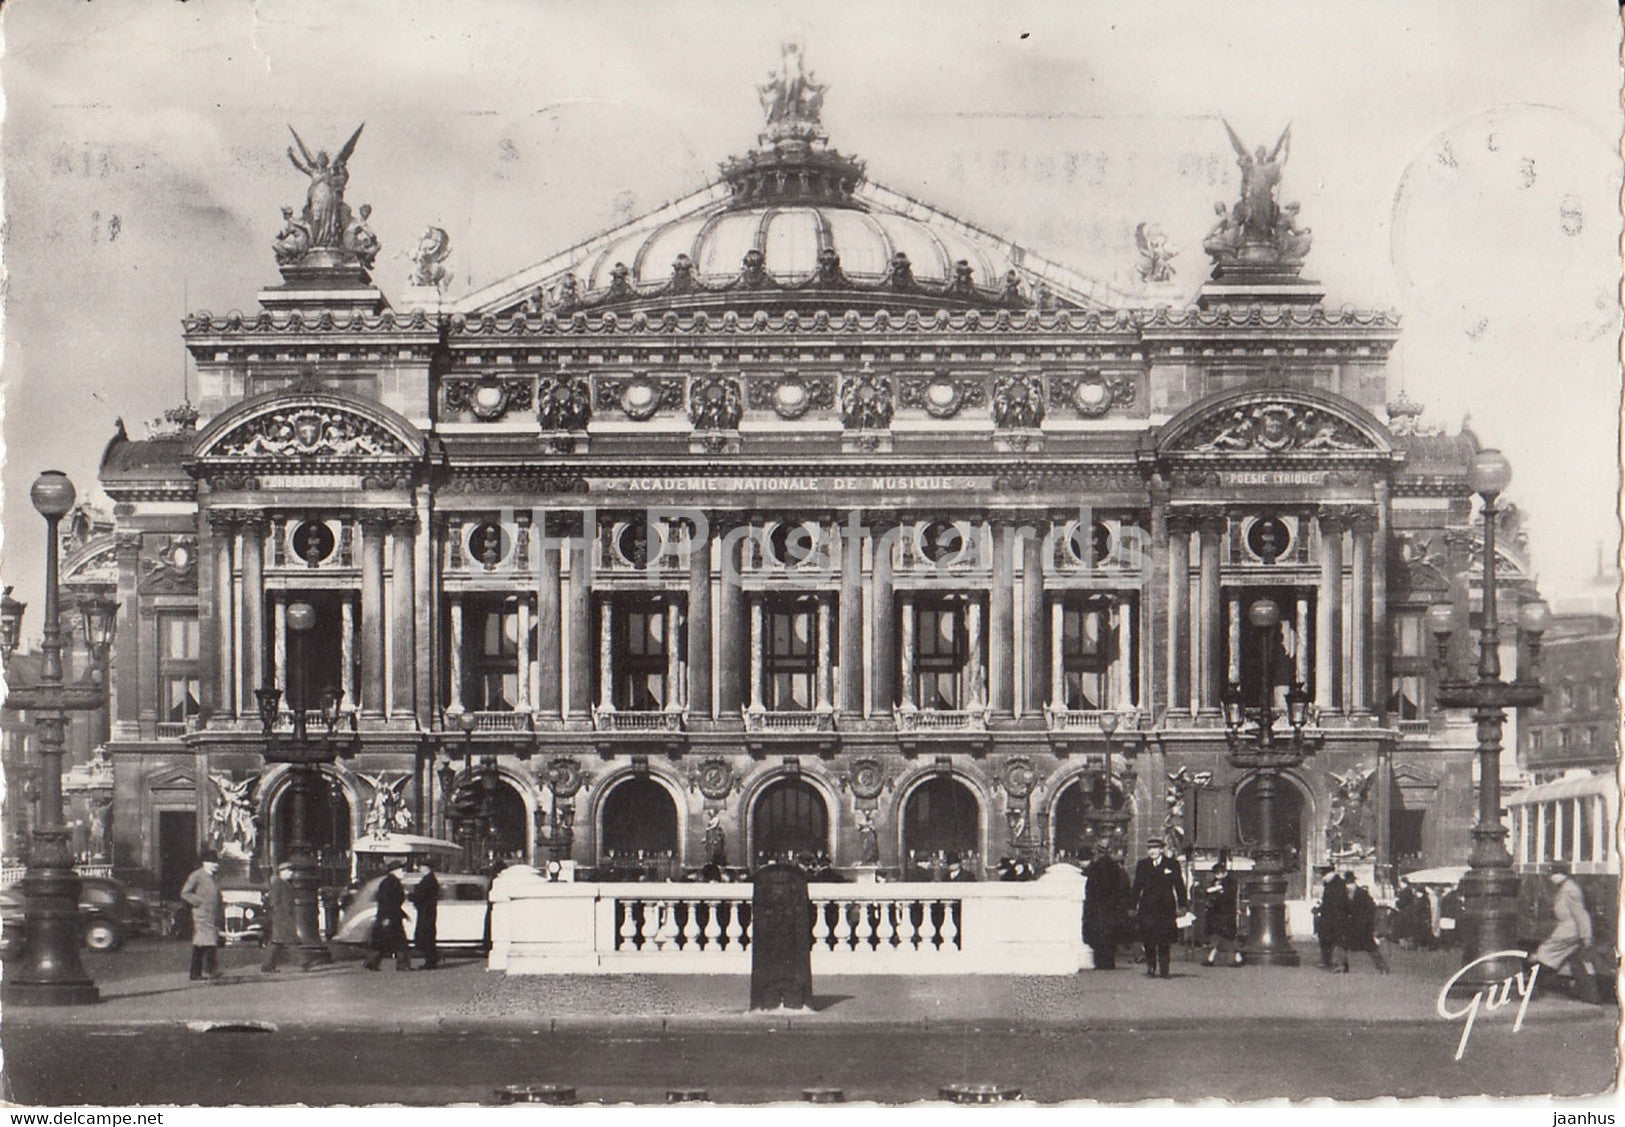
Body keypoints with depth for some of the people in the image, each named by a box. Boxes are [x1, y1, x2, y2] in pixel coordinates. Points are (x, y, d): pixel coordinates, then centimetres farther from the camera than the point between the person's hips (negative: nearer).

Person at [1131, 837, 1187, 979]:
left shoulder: (1172, 864, 4)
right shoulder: (1142, 865, 10)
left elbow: (1179, 886, 6)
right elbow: (1137, 887, 11)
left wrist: (1181, 906, 1)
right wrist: (1133, 907, 6)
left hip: (1166, 907, -2)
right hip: (1147, 908, 2)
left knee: (1164, 941, -3)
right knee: (1149, 941, -1)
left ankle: (1163, 970, 3)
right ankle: (1150, 968, 9)